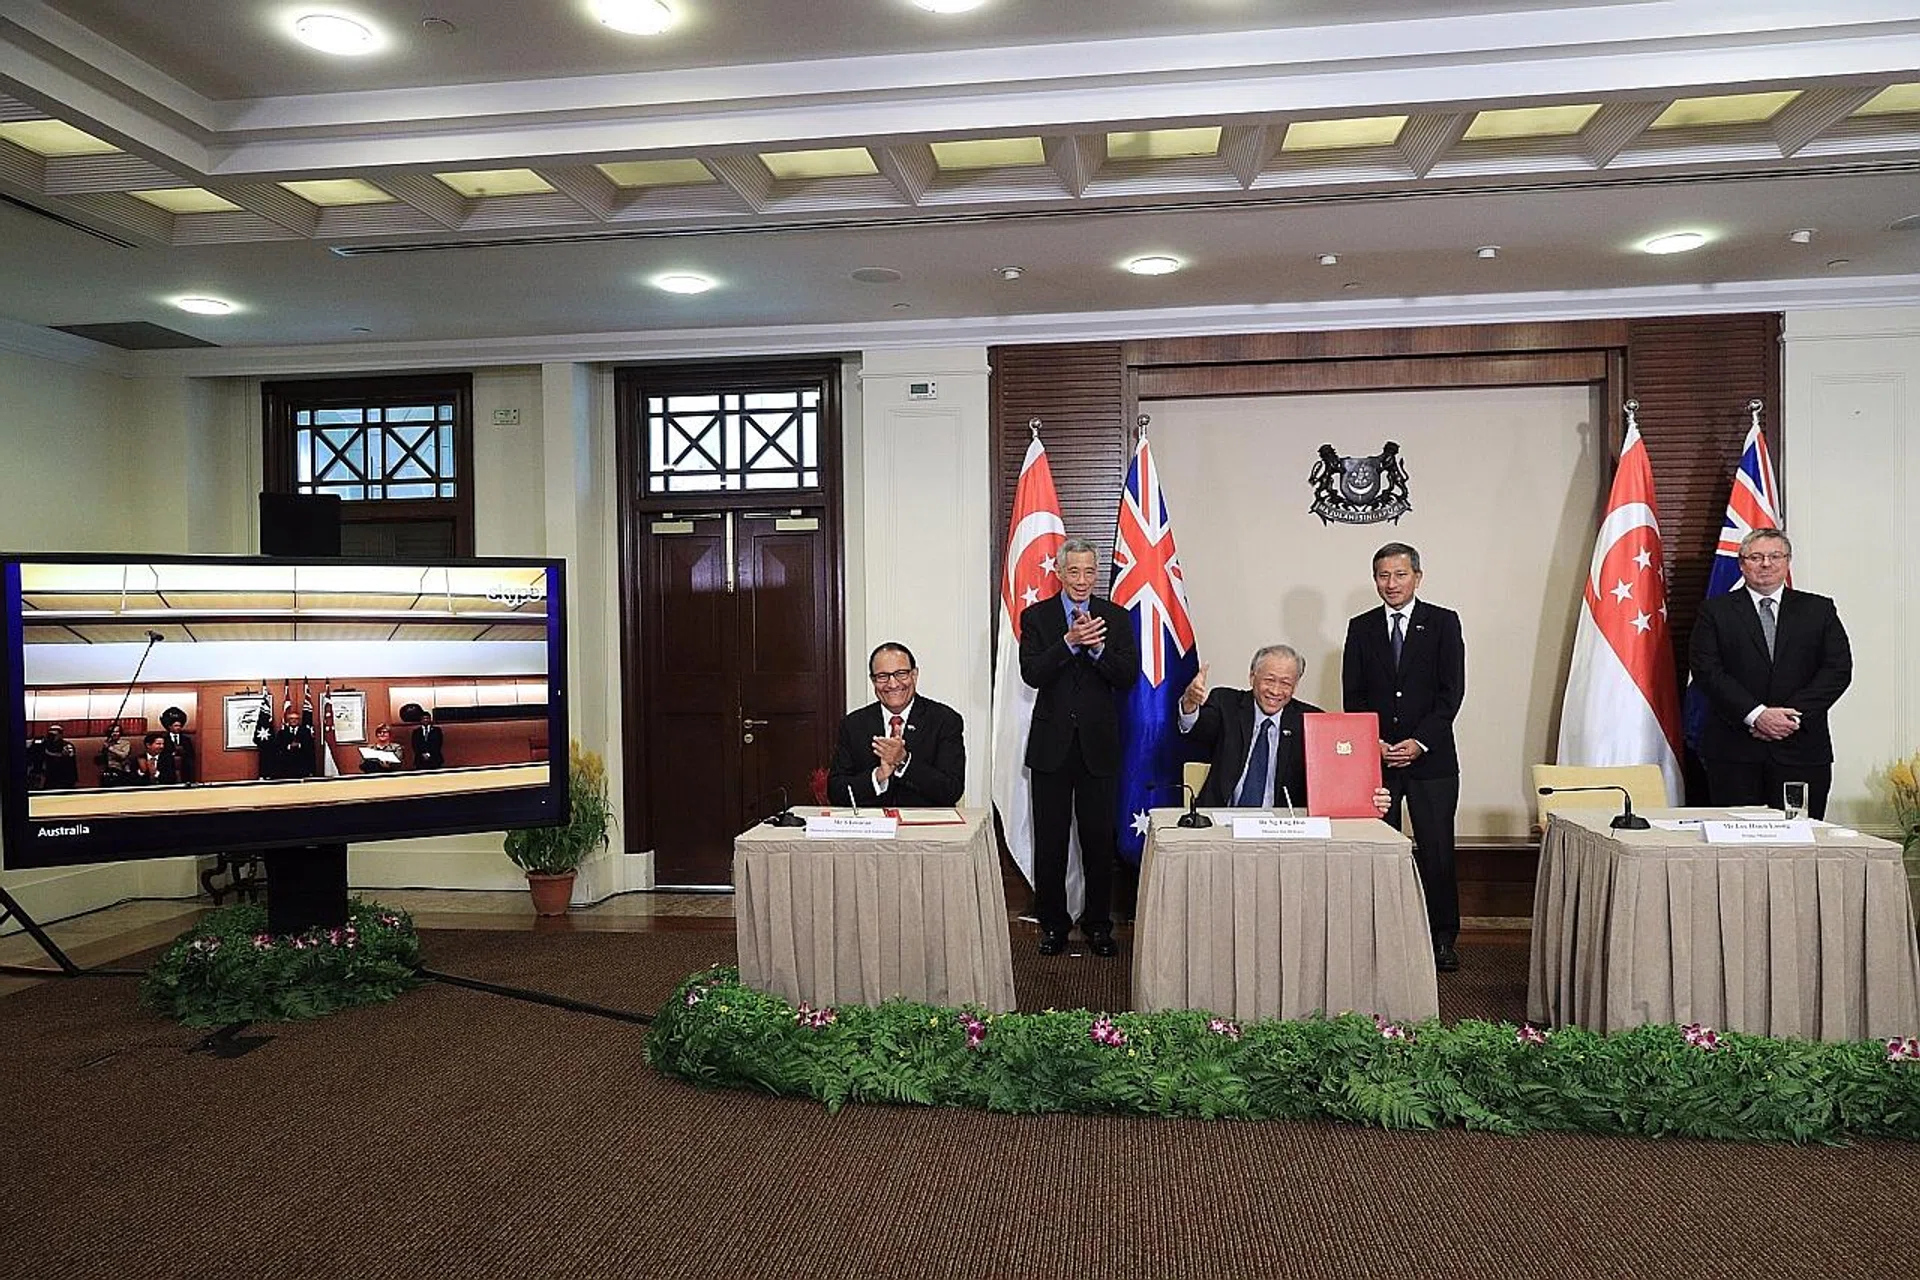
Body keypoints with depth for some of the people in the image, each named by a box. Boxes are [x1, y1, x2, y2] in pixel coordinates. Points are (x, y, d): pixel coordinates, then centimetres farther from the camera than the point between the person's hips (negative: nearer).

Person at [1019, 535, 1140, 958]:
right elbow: (1031, 673, -10)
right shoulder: (1036, 616, 3)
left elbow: (1129, 678, -3)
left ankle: (1098, 924, 20)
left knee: (1100, 839, 6)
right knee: (1049, 840, 6)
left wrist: (1098, 647, -20)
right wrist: (1069, 642, -24)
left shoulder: (1117, 617, 6)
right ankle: (1053, 923, 19)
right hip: (1052, 744, 0)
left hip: (1099, 744, 1)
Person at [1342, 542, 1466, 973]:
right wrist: (1373, 743, -7)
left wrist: (1419, 741, -12)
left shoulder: (1443, 623, 4)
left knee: (1437, 852, 0)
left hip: (1430, 758, -1)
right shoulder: (1361, 628, 10)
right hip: (1374, 757, 2)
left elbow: (1452, 690, -3)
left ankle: (1443, 938, 13)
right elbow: (1352, 695, 7)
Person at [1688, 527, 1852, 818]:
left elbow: (1839, 669, 3)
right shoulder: (1715, 611, 5)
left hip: (1802, 748, 2)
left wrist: (1794, 714, -10)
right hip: (1733, 752, -1)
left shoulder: (1819, 610, 12)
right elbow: (1707, 670, -5)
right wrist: (1756, 714, -15)